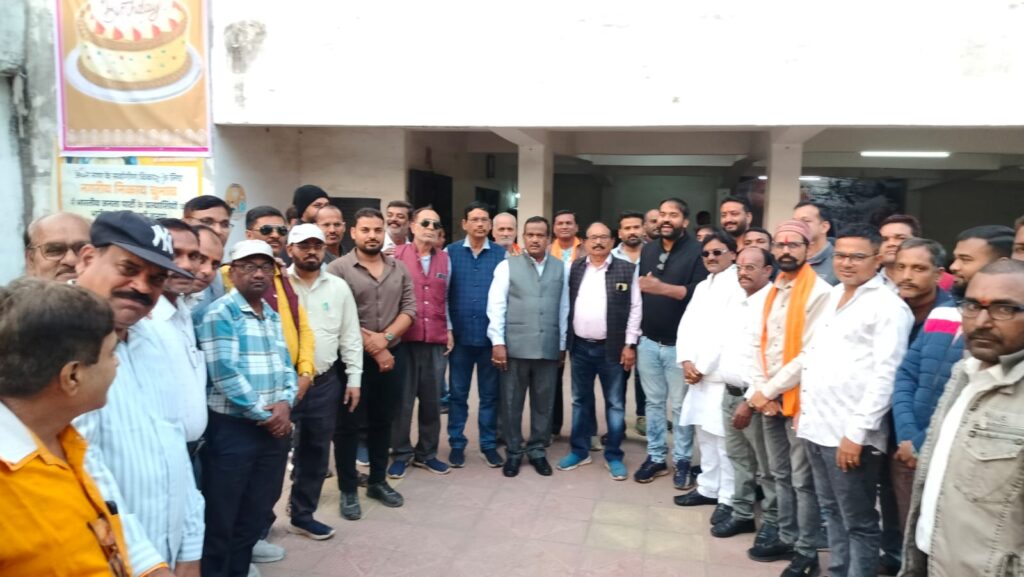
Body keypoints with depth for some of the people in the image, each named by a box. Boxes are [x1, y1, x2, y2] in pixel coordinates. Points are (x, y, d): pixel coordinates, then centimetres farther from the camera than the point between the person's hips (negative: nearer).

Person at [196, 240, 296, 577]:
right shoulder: (220, 313, -10)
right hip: (232, 428, -7)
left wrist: (285, 403, -7)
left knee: (257, 514, 16)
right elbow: (225, 374, -18)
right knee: (221, 518, 4)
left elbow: (286, 365, 12)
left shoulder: (273, 316, 13)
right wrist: (264, 414, -13)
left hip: (275, 428, 7)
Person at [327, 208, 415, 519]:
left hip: (393, 354, 4)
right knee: (348, 424, 5)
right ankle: (348, 490, 18)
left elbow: (409, 309, 2)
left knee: (383, 421, 15)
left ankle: (378, 482, 29)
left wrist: (385, 338, -13)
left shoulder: (399, 269, 7)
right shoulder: (338, 269, -8)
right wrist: (371, 346, -14)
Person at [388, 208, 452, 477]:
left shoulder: (444, 259, 10)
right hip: (404, 338, -3)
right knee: (402, 399, 4)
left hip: (436, 340, 4)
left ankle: (426, 453, 23)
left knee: (432, 400, 10)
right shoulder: (397, 255, -2)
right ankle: (401, 454, 18)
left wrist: (449, 329, 11)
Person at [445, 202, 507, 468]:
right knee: (457, 393, 9)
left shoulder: (502, 254, 1)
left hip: (491, 335, 0)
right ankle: (457, 444, 21)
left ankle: (489, 445, 22)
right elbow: (442, 294, 2)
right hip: (460, 335, 0)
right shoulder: (450, 252, 2)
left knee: (490, 394, 10)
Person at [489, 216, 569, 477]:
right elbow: (496, 306, -4)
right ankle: (513, 452, 24)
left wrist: (562, 344, 8)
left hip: (548, 347, 2)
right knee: (511, 403, 8)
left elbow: (564, 308, 8)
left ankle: (537, 451, 27)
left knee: (544, 403, 11)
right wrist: (498, 342, -10)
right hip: (515, 346, -2)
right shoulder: (507, 265, 0)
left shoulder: (560, 268, 7)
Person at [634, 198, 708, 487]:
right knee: (654, 402, 12)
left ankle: (682, 461, 18)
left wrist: (662, 288, -27)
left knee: (680, 405, 4)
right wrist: (635, 332, 10)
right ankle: (656, 457, 23)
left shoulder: (697, 252, -7)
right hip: (648, 341, 5)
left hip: (680, 344, -5)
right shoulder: (647, 250, 11)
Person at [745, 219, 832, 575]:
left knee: (803, 480, 2)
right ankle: (786, 538, 29)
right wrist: (759, 390, -1)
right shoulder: (772, 292, 12)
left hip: (799, 399, -7)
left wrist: (769, 390, -13)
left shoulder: (818, 292, -12)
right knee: (781, 475, 16)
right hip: (768, 399, 7)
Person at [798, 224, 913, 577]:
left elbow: (885, 375, -16)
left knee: (858, 522, 6)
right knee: (833, 513, 19)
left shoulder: (889, 306, -9)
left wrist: (857, 433, -19)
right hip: (816, 426, 8)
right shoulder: (832, 296, 14)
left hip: (848, 434, -8)